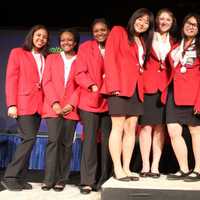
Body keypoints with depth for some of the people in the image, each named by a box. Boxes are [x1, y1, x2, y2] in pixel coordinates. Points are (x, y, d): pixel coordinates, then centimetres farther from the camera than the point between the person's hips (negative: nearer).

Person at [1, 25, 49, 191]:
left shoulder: (45, 58, 19)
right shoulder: (18, 53, 6)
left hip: (38, 104, 5)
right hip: (23, 103, -5)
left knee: (29, 140, 5)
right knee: (29, 138, -15)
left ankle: (20, 178, 12)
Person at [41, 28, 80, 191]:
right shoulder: (52, 58, 15)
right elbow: (47, 82, 5)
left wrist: (71, 104, -11)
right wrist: (54, 103, -8)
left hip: (71, 108, 0)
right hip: (53, 107, 0)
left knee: (66, 143, 0)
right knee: (54, 140, -11)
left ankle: (61, 180, 8)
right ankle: (49, 179, -4)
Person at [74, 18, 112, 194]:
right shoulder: (85, 47, 5)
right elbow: (80, 74, -2)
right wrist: (92, 86, -19)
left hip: (109, 100, 3)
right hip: (90, 100, -2)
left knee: (107, 141, 5)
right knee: (90, 140, -4)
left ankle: (103, 181, 15)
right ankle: (87, 181, 2)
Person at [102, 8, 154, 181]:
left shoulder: (143, 42, 24)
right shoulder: (118, 31, 5)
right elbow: (110, 57, -6)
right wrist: (114, 84, -16)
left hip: (136, 88, 7)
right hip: (120, 86, -7)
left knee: (131, 129, 4)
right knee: (118, 127, -7)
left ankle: (126, 168, 8)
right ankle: (118, 169, -3)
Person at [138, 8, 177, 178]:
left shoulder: (174, 43, 16)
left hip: (165, 88, 2)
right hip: (147, 86, -2)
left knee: (160, 126, 2)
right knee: (146, 125, -5)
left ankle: (155, 166, 6)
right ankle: (145, 166, 0)